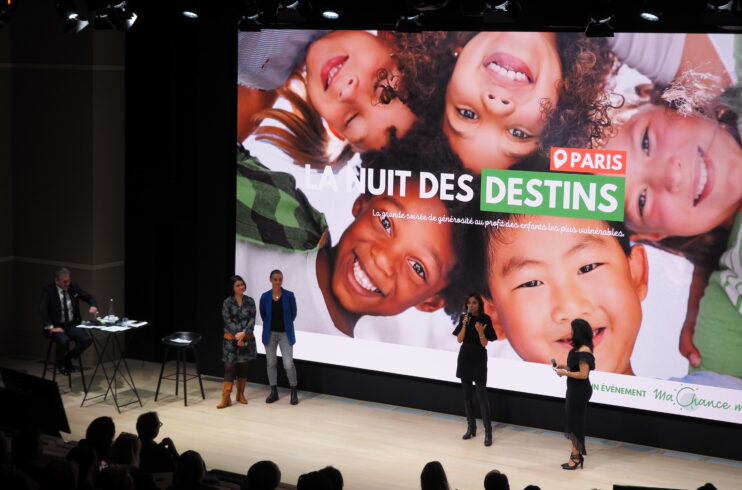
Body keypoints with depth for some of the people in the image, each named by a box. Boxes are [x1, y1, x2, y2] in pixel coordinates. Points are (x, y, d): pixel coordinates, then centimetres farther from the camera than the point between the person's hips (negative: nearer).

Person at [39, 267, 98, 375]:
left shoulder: (74, 288, 5)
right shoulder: (48, 290, -7)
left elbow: (90, 297, 12)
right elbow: (43, 309, -18)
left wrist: (93, 306, -12)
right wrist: (51, 327, -26)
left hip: (73, 324, 4)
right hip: (57, 326, -4)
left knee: (87, 339, -23)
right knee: (64, 340, -35)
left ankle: (69, 357, 6)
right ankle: (60, 363, 0)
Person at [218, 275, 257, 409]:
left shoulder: (249, 301, 4)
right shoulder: (227, 302, -3)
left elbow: (252, 320, -2)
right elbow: (227, 321, -7)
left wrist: (243, 333, -16)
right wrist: (237, 335, -16)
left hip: (246, 339, 3)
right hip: (231, 339, -3)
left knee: (243, 367, 9)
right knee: (229, 367, -7)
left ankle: (240, 395, 21)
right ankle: (226, 398, -8)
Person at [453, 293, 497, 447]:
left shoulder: (485, 319, -9)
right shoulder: (464, 318, 2)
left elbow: (485, 343, -10)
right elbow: (459, 340, -4)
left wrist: (480, 331, -29)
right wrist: (465, 324, -16)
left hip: (479, 359, -4)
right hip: (464, 358, 4)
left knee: (482, 396, -10)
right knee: (467, 395, 9)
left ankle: (488, 432, -9)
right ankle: (471, 428, 19)